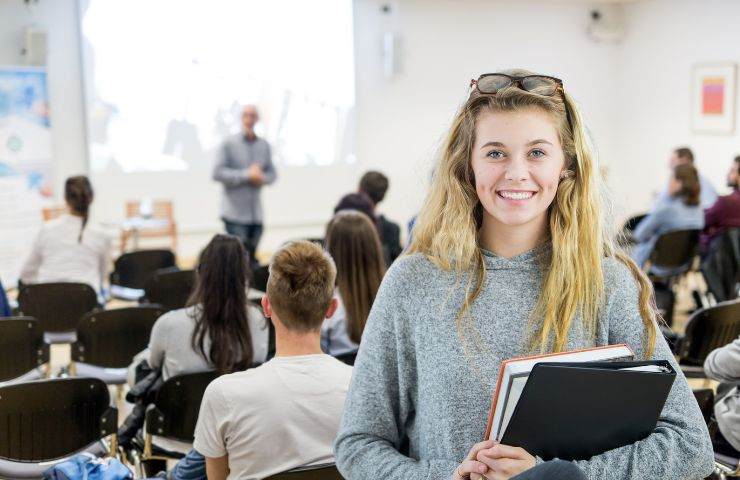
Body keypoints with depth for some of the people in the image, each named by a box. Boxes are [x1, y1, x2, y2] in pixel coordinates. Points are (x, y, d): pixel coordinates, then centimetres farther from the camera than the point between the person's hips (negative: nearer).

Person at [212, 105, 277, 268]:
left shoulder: (264, 146, 10)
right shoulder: (229, 144, -4)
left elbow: (272, 173, 16)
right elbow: (217, 173, -11)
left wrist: (262, 178, -8)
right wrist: (247, 175, -16)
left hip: (256, 214, 5)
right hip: (235, 213, -5)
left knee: (252, 258, 10)